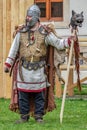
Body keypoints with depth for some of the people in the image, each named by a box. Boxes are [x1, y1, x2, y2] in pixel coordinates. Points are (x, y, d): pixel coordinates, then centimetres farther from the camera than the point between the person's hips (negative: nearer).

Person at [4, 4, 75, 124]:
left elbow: (58, 43, 0)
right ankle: (24, 116, 13)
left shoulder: (45, 32, 0)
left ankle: (39, 116, 13)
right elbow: (14, 49, 10)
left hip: (39, 69, -1)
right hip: (24, 68, 1)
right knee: (23, 94, 3)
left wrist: (69, 41, -16)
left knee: (39, 94, 3)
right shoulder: (21, 32, 5)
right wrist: (8, 63, 9)